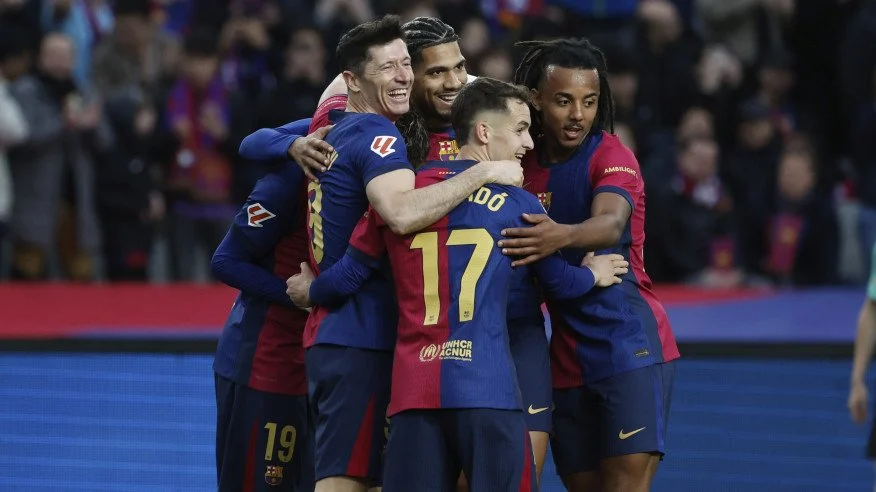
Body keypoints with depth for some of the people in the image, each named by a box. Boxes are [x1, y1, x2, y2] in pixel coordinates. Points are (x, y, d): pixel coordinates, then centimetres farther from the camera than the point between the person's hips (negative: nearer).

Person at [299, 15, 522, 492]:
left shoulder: (334, 128, 16)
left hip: (329, 334, 10)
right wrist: (485, 172, -25)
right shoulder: (377, 135, -13)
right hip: (360, 342, -10)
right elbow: (402, 213, -32)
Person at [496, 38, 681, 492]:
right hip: (568, 357, 6)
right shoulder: (525, 166, 8)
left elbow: (611, 224, -31)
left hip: (629, 347, -6)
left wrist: (561, 236, -50)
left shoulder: (611, 156, -10)